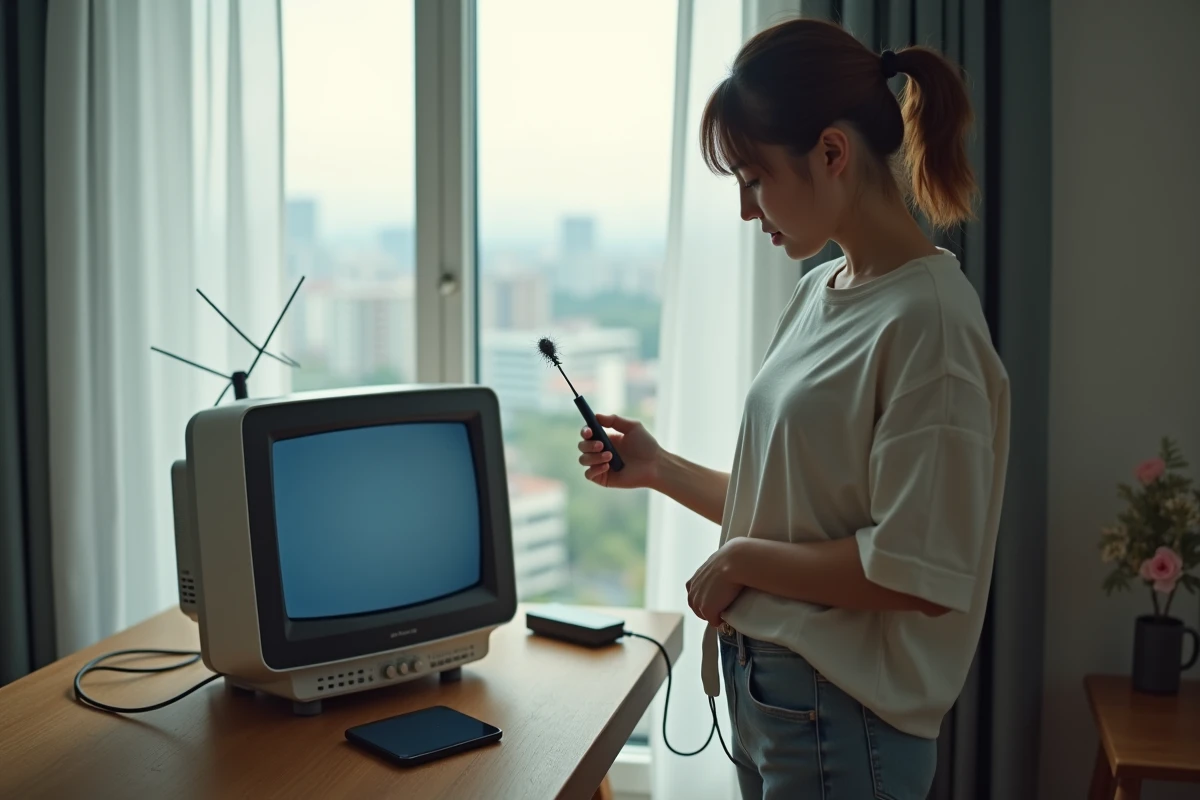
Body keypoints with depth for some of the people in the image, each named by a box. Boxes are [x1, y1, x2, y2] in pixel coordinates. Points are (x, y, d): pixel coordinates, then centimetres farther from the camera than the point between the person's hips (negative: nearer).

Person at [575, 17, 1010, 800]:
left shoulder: (927, 319, -19)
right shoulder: (818, 294, 7)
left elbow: (920, 575, -22)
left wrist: (740, 560, -13)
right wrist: (661, 470, 7)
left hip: (841, 719, -8)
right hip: (765, 690, 8)